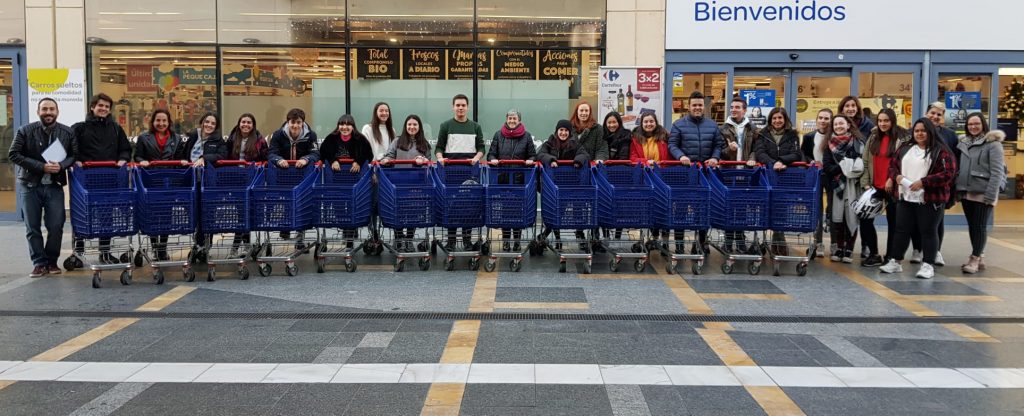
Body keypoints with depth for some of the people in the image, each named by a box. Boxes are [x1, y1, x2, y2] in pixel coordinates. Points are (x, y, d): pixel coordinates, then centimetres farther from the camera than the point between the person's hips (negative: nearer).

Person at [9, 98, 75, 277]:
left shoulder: (68, 133, 1)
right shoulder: (25, 131, -3)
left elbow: (75, 155, 5)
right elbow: (13, 154, -6)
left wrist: (61, 165, -17)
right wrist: (41, 166, -15)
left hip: (55, 186, 0)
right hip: (30, 186, 0)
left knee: (56, 226, -3)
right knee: (33, 228, 3)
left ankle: (52, 261, 14)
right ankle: (39, 263, 12)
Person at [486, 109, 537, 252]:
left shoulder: (526, 136, 7)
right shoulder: (498, 135, 10)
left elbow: (533, 155, 9)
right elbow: (491, 154, 11)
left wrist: (530, 161, -12)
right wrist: (493, 160, -10)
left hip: (520, 177, -1)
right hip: (502, 177, 1)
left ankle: (517, 240, 12)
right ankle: (505, 240, 12)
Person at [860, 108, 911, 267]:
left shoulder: (903, 139, -8)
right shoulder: (873, 138, 8)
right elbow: (865, 162, 7)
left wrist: (893, 179, -17)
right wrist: (865, 183, 0)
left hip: (893, 187, -5)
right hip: (874, 187, 5)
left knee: (893, 222, 6)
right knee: (865, 219, 3)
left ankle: (890, 257, 15)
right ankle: (874, 255, 14)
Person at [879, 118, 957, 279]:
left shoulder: (941, 151, -6)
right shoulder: (905, 149, 12)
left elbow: (949, 173, -14)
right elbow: (892, 165, 18)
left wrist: (923, 182, -19)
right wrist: (896, 176, -6)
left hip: (930, 199, -5)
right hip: (906, 198, 5)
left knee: (928, 231, 2)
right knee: (901, 230, 10)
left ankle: (928, 265, 10)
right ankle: (895, 261, 19)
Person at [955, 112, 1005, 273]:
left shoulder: (993, 144, -7)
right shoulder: (963, 143, 12)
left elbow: (997, 172, -13)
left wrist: (991, 195, -19)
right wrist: (957, 189, 8)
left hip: (983, 193, -6)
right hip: (966, 192, 6)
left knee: (980, 226, -4)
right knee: (971, 226, 10)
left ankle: (974, 259, 0)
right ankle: (977, 258, 18)